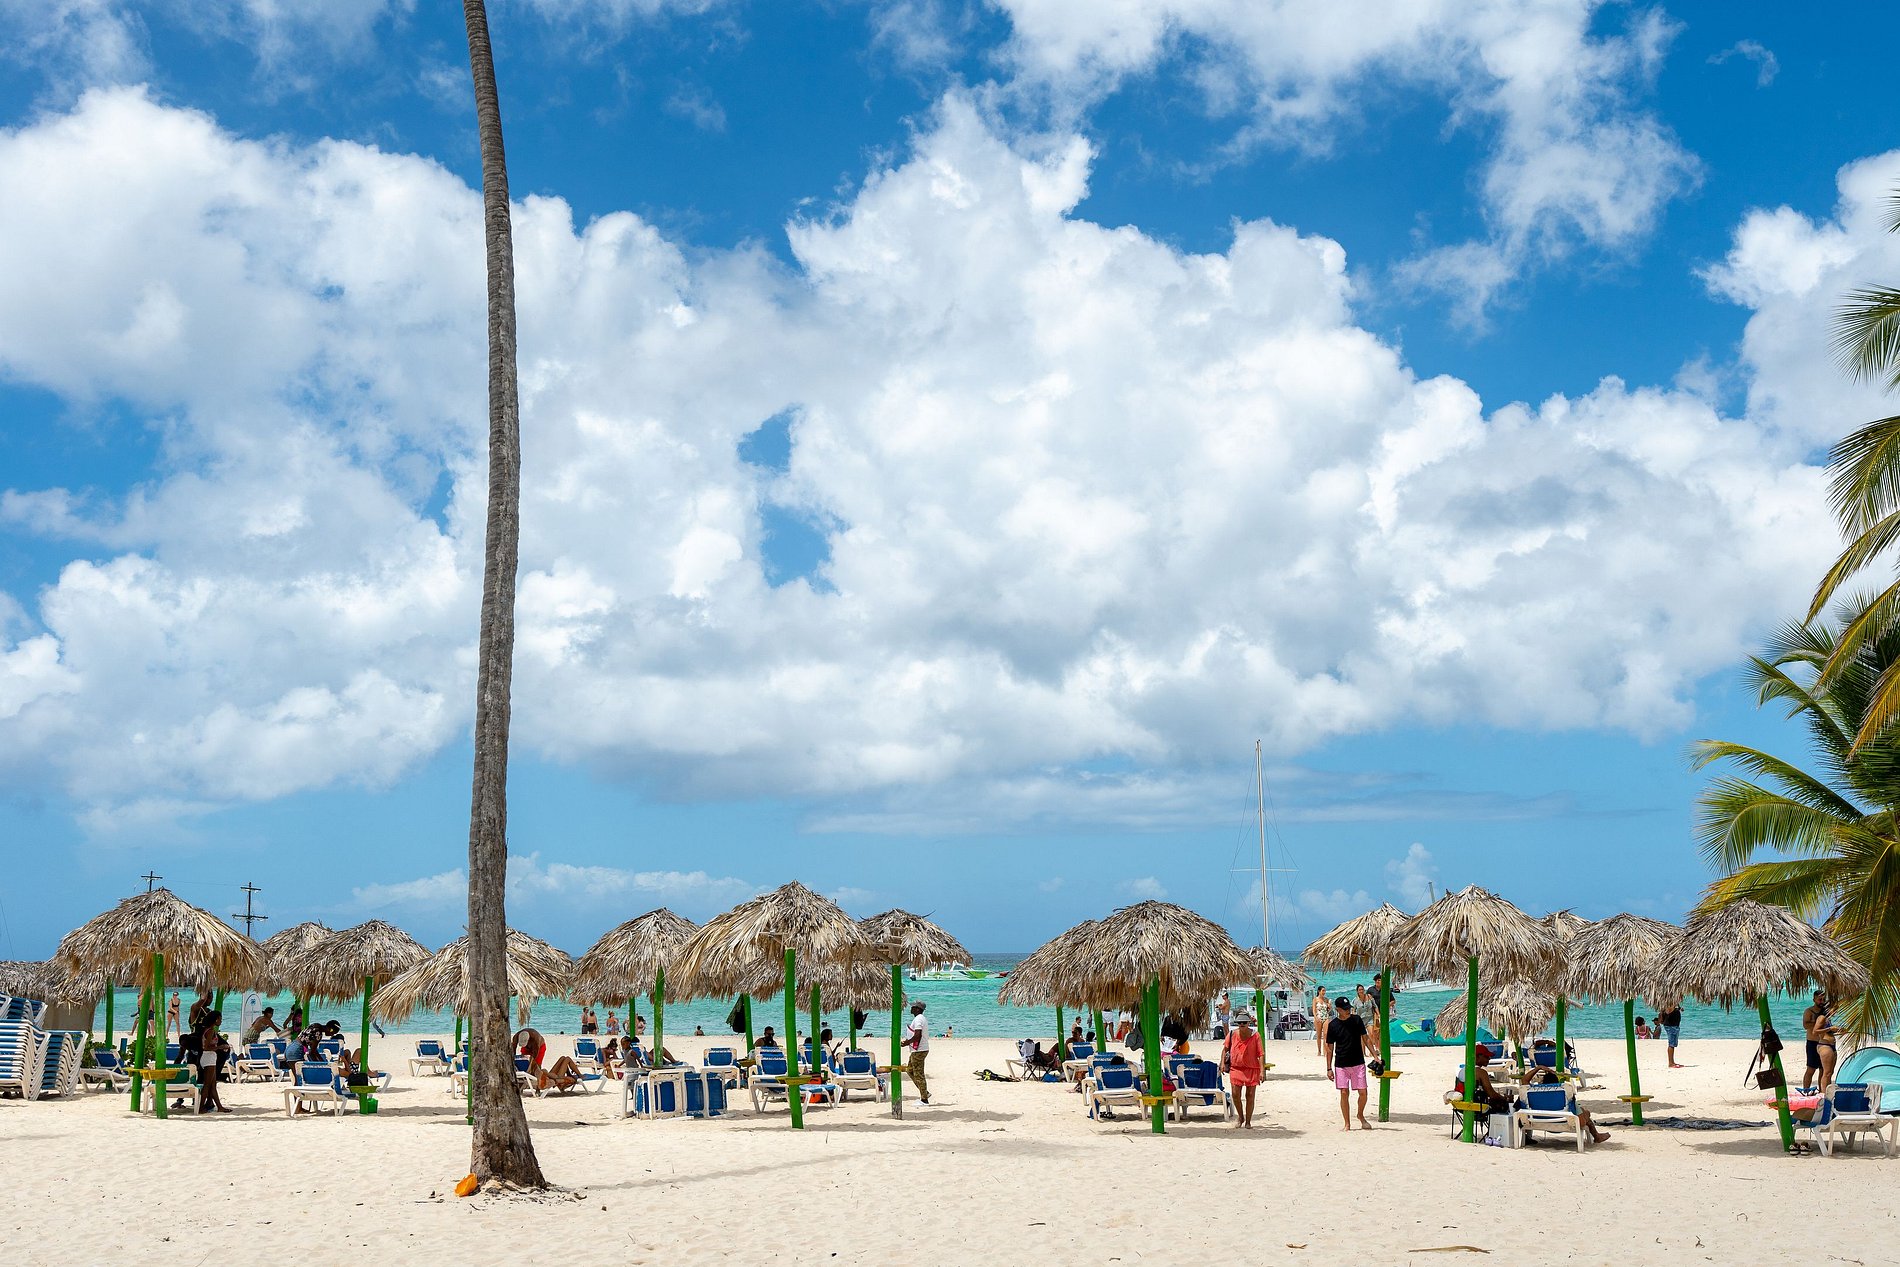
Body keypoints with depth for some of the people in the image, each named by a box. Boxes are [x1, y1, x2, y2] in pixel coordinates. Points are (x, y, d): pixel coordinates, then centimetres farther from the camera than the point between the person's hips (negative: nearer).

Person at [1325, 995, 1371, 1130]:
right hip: (1341, 1065, -1)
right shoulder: (1332, 1025, -2)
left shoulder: (1357, 1020, 0)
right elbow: (1330, 1048, 3)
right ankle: (1347, 1124, 9)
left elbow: (1365, 1038, 8)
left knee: (1363, 1092, -2)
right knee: (1344, 1093, -1)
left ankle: (1361, 1115, 24)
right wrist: (1329, 1068, 1)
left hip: (1358, 1063, 1)